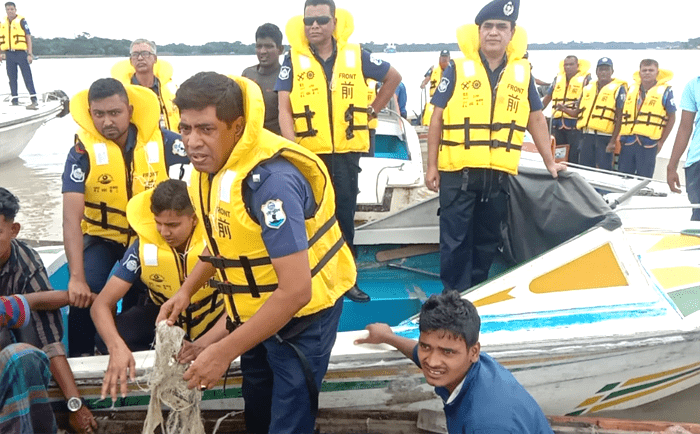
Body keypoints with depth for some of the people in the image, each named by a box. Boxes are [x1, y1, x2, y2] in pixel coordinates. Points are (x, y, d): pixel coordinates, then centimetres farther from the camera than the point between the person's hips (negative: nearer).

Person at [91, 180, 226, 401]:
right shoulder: (144, 246, -22)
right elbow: (101, 304, -22)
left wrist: (202, 344, -48)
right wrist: (117, 347, -43)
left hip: (214, 319, 0)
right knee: (108, 339, -25)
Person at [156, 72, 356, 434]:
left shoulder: (270, 180, -34)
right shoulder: (210, 162, -7)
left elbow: (295, 290, -35)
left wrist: (223, 352, -31)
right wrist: (186, 290, 2)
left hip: (301, 312, -8)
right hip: (258, 308, 8)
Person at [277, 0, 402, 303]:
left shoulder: (356, 56, 2)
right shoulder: (294, 59, -2)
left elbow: (393, 77, 16)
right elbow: (285, 109, -7)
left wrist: (372, 111, 9)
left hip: (346, 153, 1)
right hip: (309, 154, -1)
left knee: (344, 215, 8)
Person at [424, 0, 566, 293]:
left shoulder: (522, 72, 7)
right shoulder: (458, 69, -1)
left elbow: (536, 118, 14)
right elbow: (437, 118, 1)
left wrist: (550, 162, 12)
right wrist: (432, 166, -2)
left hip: (499, 175, 3)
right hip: (458, 172, -3)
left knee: (487, 240, 14)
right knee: (455, 241, 1)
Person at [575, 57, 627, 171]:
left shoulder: (618, 89, -1)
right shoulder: (588, 88, 16)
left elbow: (619, 118, -6)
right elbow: (579, 111, 22)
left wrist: (613, 141, -13)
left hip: (605, 137, -5)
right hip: (587, 136, 5)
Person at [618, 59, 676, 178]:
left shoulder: (665, 91, -1)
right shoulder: (631, 89, 11)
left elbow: (671, 117, 4)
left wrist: (661, 142, 0)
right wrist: (620, 138, 11)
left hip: (648, 143, -4)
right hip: (627, 142, 4)